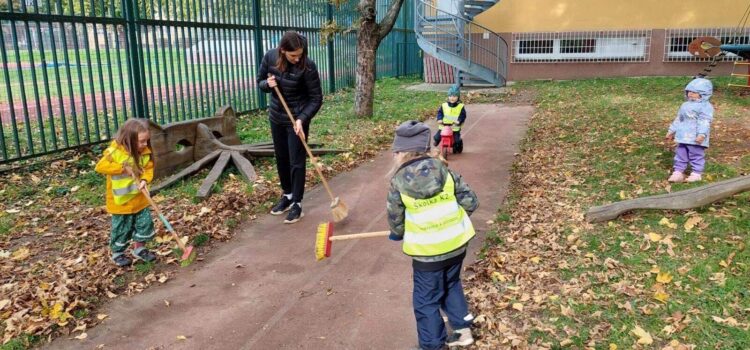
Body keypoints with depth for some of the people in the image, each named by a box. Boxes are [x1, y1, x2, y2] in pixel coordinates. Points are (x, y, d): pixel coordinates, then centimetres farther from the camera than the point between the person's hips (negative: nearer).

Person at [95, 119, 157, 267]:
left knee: (145, 223, 10)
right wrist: (123, 168, -27)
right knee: (122, 228, 8)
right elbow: (100, 167, -26)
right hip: (121, 201, -5)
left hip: (140, 199, 5)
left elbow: (149, 169, 1)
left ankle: (139, 249, 31)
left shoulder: (145, 152, -4)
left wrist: (145, 180, -20)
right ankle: (117, 253, 30)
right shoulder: (115, 152, -20)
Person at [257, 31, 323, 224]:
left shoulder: (307, 66, -23)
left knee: (296, 161, -1)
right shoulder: (270, 57, -10)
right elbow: (260, 81, 5)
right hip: (276, 116, 5)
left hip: (297, 118, -5)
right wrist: (267, 84, -19)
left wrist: (302, 119, -27)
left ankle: (297, 203, 11)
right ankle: (287, 195, 33)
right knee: (281, 158, 15)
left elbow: (316, 99, -16)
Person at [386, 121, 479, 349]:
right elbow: (470, 202, -1)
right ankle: (463, 329, 37)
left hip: (427, 251, -4)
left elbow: (395, 219, -2)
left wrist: (397, 234, 21)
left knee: (426, 301, 13)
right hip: (457, 243, 5)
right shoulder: (444, 170, -5)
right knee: (451, 285, 29)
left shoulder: (399, 182, -12)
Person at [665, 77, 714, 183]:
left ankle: (696, 173, 11)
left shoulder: (705, 106, -8)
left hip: (696, 138, -8)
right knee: (680, 154, 10)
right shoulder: (685, 105, 16)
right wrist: (672, 131, 23)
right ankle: (678, 172, 17)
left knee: (696, 155, 2)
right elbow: (678, 119, 23)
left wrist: (702, 134, -28)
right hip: (683, 137, 8)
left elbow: (705, 122, -18)